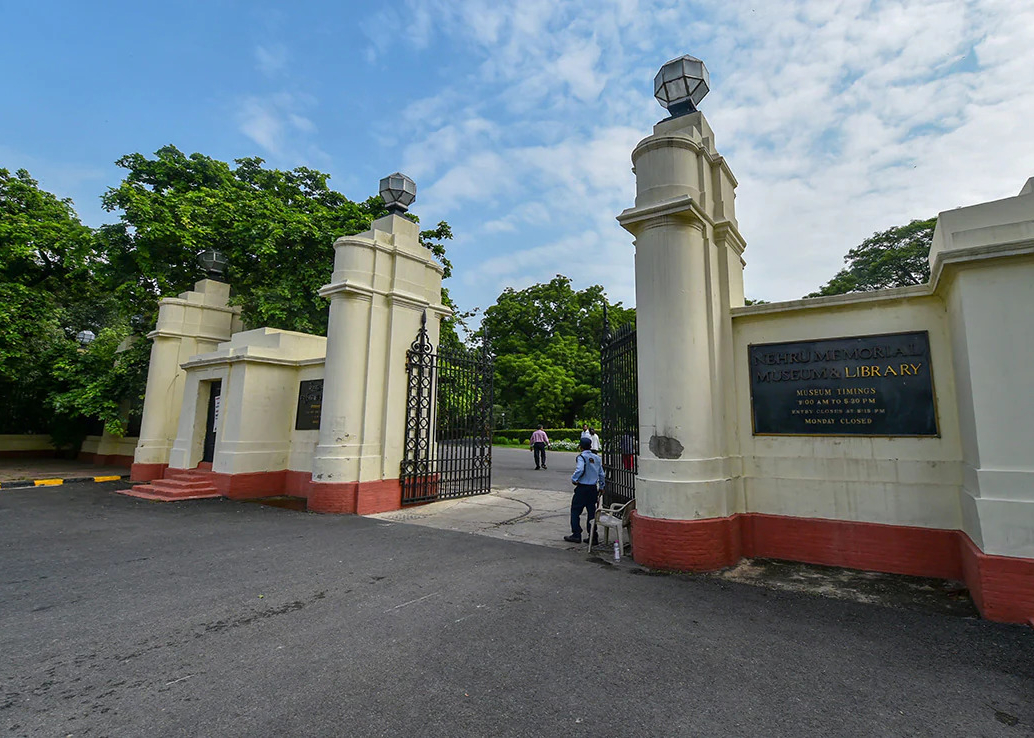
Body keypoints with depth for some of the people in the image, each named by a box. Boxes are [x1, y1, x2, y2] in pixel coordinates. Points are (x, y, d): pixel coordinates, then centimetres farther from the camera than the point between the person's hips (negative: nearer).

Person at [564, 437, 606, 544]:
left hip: (582, 488, -6)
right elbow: (602, 475, 13)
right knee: (591, 512, 11)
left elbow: (580, 470, -28)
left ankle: (576, 535, 6)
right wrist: (601, 487, 23)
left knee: (575, 511, 5)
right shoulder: (597, 458, 9)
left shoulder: (581, 457, -11)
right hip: (594, 489, 6)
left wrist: (573, 479, -12)